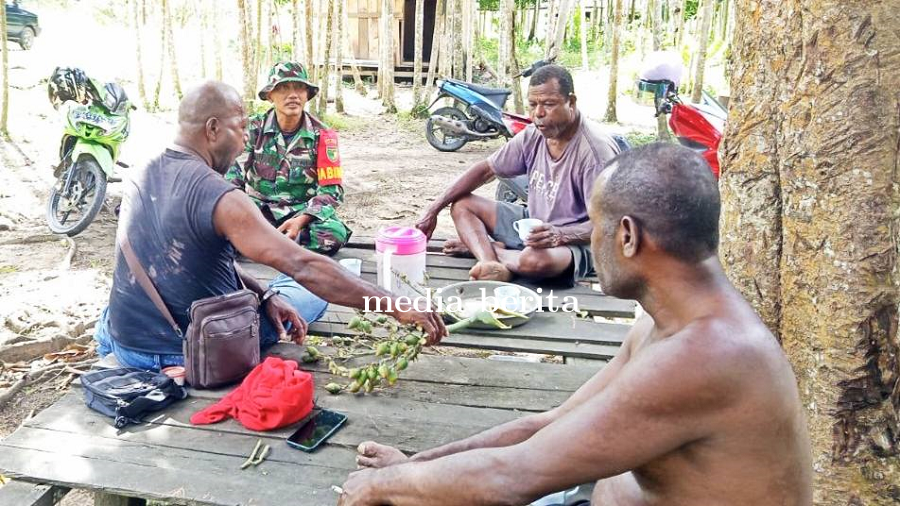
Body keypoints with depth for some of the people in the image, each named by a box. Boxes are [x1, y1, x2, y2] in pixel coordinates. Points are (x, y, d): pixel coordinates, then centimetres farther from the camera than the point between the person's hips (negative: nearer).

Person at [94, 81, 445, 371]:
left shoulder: (143, 179, 0)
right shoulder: (218, 198, -25)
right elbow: (305, 267, -31)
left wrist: (264, 294, -3)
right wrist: (396, 307, -30)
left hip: (125, 343, 4)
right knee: (314, 290, 13)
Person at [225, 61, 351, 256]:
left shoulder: (321, 135, -4)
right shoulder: (253, 129, -1)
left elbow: (332, 190, -7)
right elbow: (233, 173, -7)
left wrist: (302, 219, -24)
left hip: (304, 210, 0)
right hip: (260, 209, 0)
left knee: (334, 234, -33)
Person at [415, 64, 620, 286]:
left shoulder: (596, 149, -23)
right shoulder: (533, 136, -2)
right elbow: (484, 170, 3)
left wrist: (559, 235, -42)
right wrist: (433, 211, -3)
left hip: (574, 241, -7)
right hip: (531, 222, 8)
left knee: (535, 260, -41)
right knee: (462, 204, 0)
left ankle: (480, 246, -11)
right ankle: (492, 264, -24)